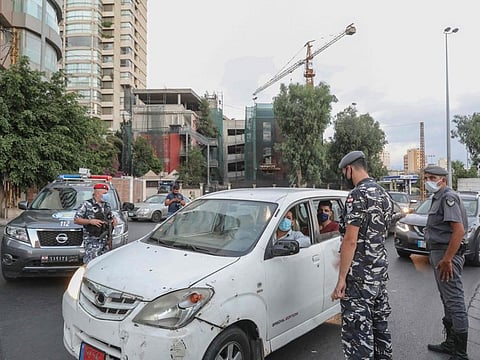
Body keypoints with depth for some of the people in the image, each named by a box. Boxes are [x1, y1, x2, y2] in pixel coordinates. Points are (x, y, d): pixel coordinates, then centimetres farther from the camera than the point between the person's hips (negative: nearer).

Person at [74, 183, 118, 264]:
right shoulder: (87, 205, -4)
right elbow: (76, 220, -6)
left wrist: (114, 219, 6)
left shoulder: (107, 205, 15)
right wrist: (90, 221, -18)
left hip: (105, 241, 6)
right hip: (92, 241, -6)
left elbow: (112, 215, 30)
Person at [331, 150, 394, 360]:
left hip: (359, 275, -9)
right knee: (380, 324, 19)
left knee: (357, 331, -2)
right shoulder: (384, 195, 12)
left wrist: (341, 279, -18)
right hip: (381, 270, 9)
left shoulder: (358, 195, -17)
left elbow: (350, 241, -21)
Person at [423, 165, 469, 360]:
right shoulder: (438, 198, 16)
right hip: (438, 253, 11)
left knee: (455, 302, -3)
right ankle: (451, 343, 32)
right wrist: (437, 257, 19)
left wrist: (446, 259, -25)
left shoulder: (448, 197, -15)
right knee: (447, 301, 19)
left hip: (446, 255, -11)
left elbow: (459, 230, -24)